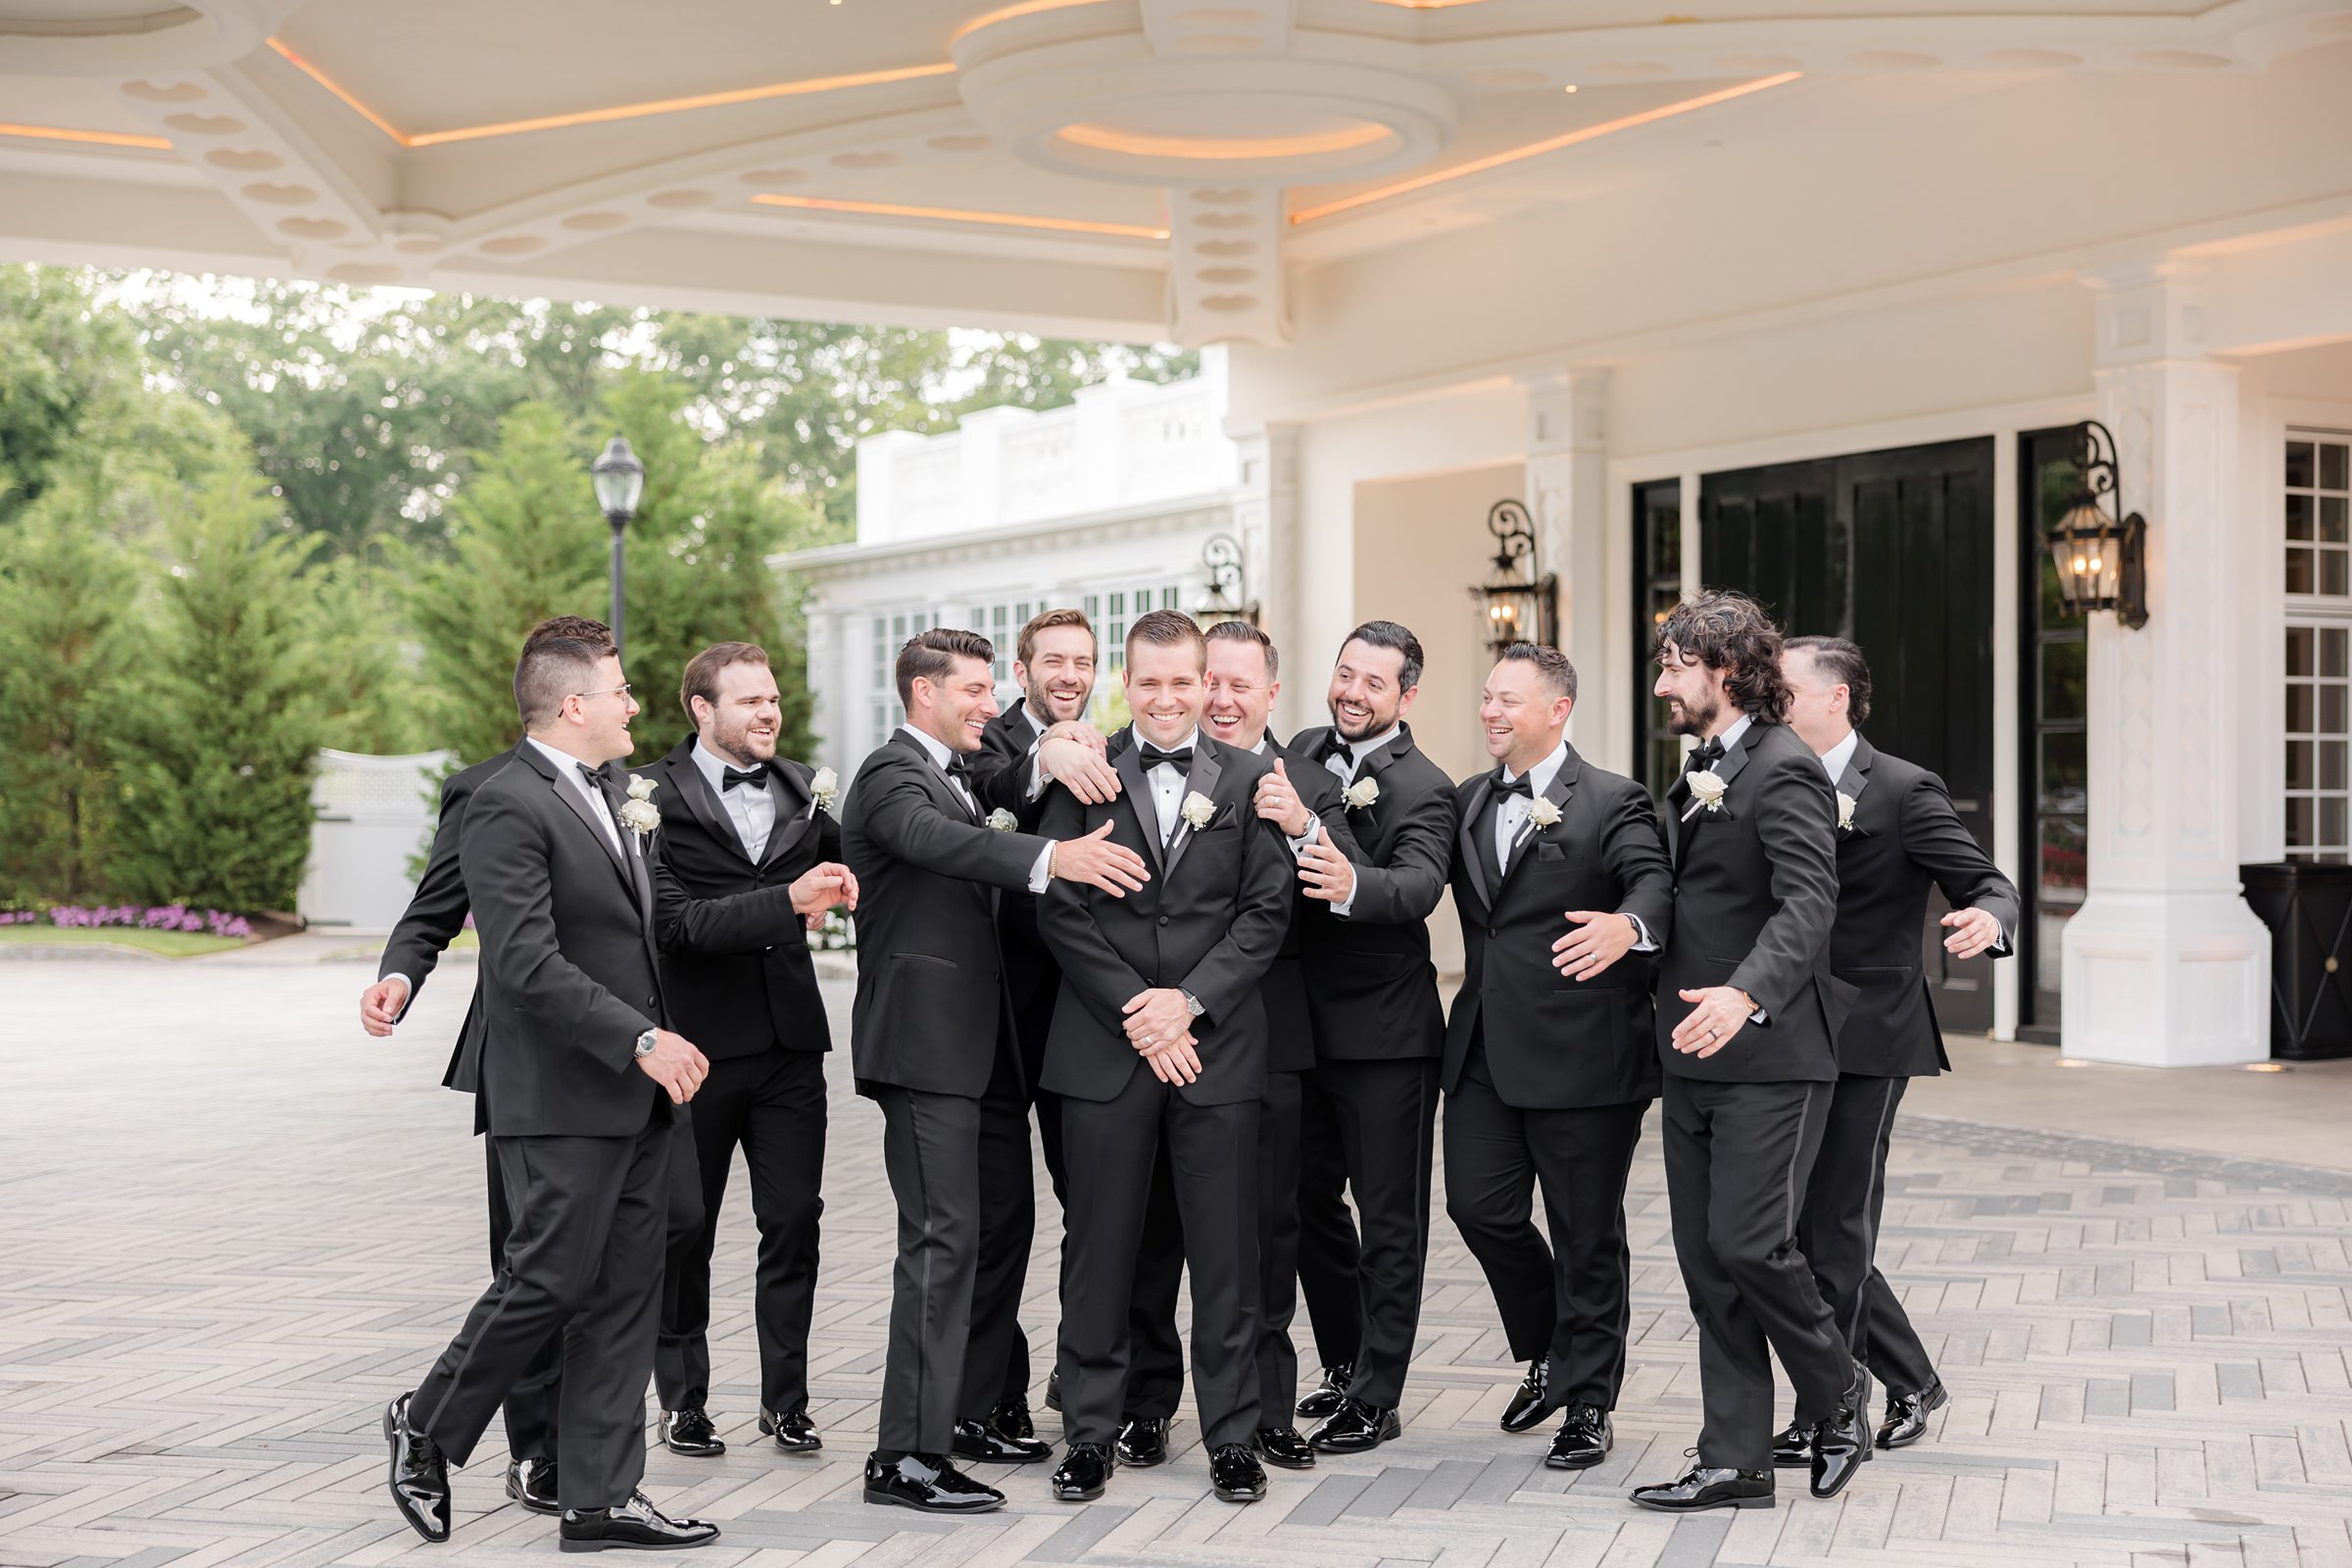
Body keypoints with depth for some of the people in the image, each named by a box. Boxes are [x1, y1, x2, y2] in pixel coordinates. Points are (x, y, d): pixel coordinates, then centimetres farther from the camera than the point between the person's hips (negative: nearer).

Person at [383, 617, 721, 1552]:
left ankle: (601, 1499, 13)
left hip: (636, 1091, 9)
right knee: (550, 1281, -2)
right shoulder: (507, 806, -14)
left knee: (626, 1295, 8)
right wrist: (642, 1040, -23)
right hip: (562, 1097, -9)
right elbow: (527, 962, -22)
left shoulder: (609, 792, 15)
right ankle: (428, 1428, 20)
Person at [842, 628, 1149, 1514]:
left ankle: (968, 1408, 29)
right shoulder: (892, 775, -12)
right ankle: (906, 1456, -11)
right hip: (927, 1041, -10)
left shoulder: (960, 775, 21)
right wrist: (1049, 858, -48)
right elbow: (933, 838, -33)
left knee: (1005, 1218, 16)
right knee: (943, 1238, -13)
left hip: (982, 1042, 10)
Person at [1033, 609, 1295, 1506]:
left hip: (1216, 1043, 0)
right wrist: (1136, 1015, -9)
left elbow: (1266, 912, 1)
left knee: (1226, 1253, 4)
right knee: (1099, 1248, 5)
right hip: (1104, 1049, 0)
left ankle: (1232, 1439, 15)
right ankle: (1090, 1436, 16)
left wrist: (1188, 1001, -10)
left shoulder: (1248, 779, 6)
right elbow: (1059, 911, -1)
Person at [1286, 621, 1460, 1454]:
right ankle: (1344, 1360, 33)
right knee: (1310, 1200, 17)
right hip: (1304, 1022, 7)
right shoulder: (1300, 753, 7)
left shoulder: (1423, 789, -13)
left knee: (1390, 1221, 3)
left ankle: (1375, 1398, 9)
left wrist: (1350, 884, -50)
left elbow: (1419, 886, -32)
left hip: (1384, 1032, -7)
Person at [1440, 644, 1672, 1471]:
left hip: (1582, 1053, -5)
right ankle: (1551, 1350, 29)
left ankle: (1586, 1403, 17)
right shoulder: (1468, 801, 14)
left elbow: (1654, 881, -20)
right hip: (1486, 1050, 5)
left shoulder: (1612, 802, -5)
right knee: (1480, 1205, 3)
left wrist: (1627, 925, -43)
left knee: (1587, 1233, 4)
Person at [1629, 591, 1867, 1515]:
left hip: (1770, 1055, -9)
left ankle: (1837, 1394, 13)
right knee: (1707, 1263, 7)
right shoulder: (1698, 773, 18)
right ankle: (1735, 1464, 12)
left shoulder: (1783, 770, -12)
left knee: (1749, 1242, -13)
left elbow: (1807, 902, -24)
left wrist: (1747, 993, -37)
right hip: (1694, 1058, 9)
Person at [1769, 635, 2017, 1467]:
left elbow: (1986, 884, -9)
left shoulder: (1904, 792, -8)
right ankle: (1911, 1382, 27)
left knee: (1834, 1234, -3)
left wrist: (1988, 920, -33)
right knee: (1805, 1230, 10)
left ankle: (1821, 1418, 7)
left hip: (1866, 1044, -7)